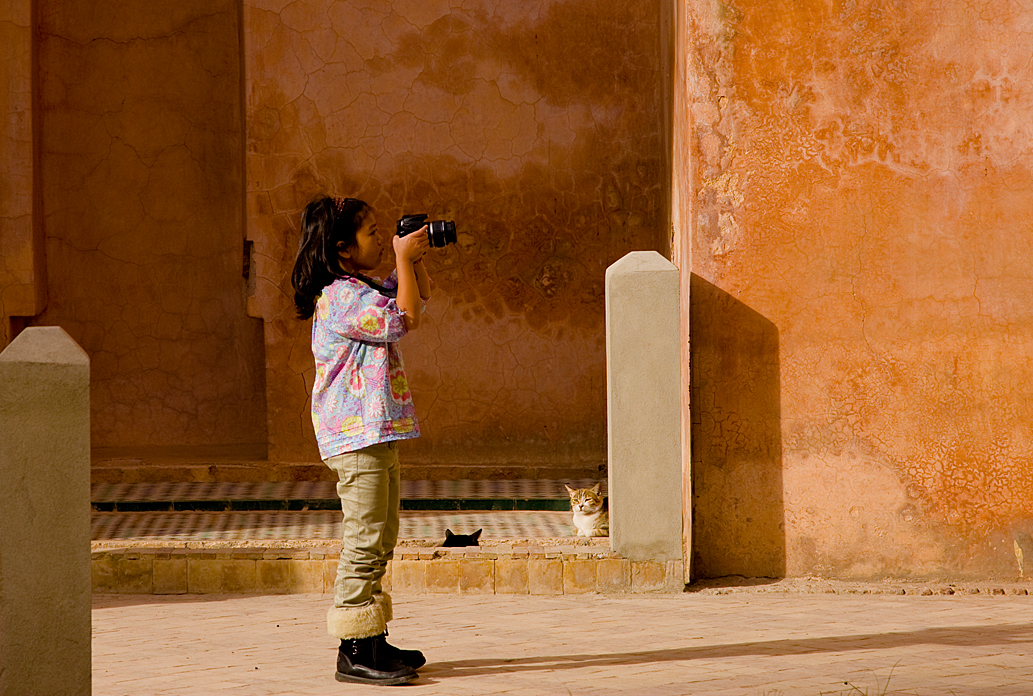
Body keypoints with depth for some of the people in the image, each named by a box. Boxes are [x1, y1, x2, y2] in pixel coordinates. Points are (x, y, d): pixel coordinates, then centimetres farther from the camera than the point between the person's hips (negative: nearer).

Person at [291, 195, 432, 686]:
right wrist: (402, 257, -13)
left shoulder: (363, 290, 17)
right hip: (356, 435, -11)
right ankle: (355, 654, -7)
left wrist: (414, 258, 12)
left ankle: (371, 641, 21)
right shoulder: (340, 297, -15)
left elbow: (420, 295, 28)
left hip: (377, 434, 11)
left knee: (381, 542, 14)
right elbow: (405, 318, -21)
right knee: (364, 540, -10)